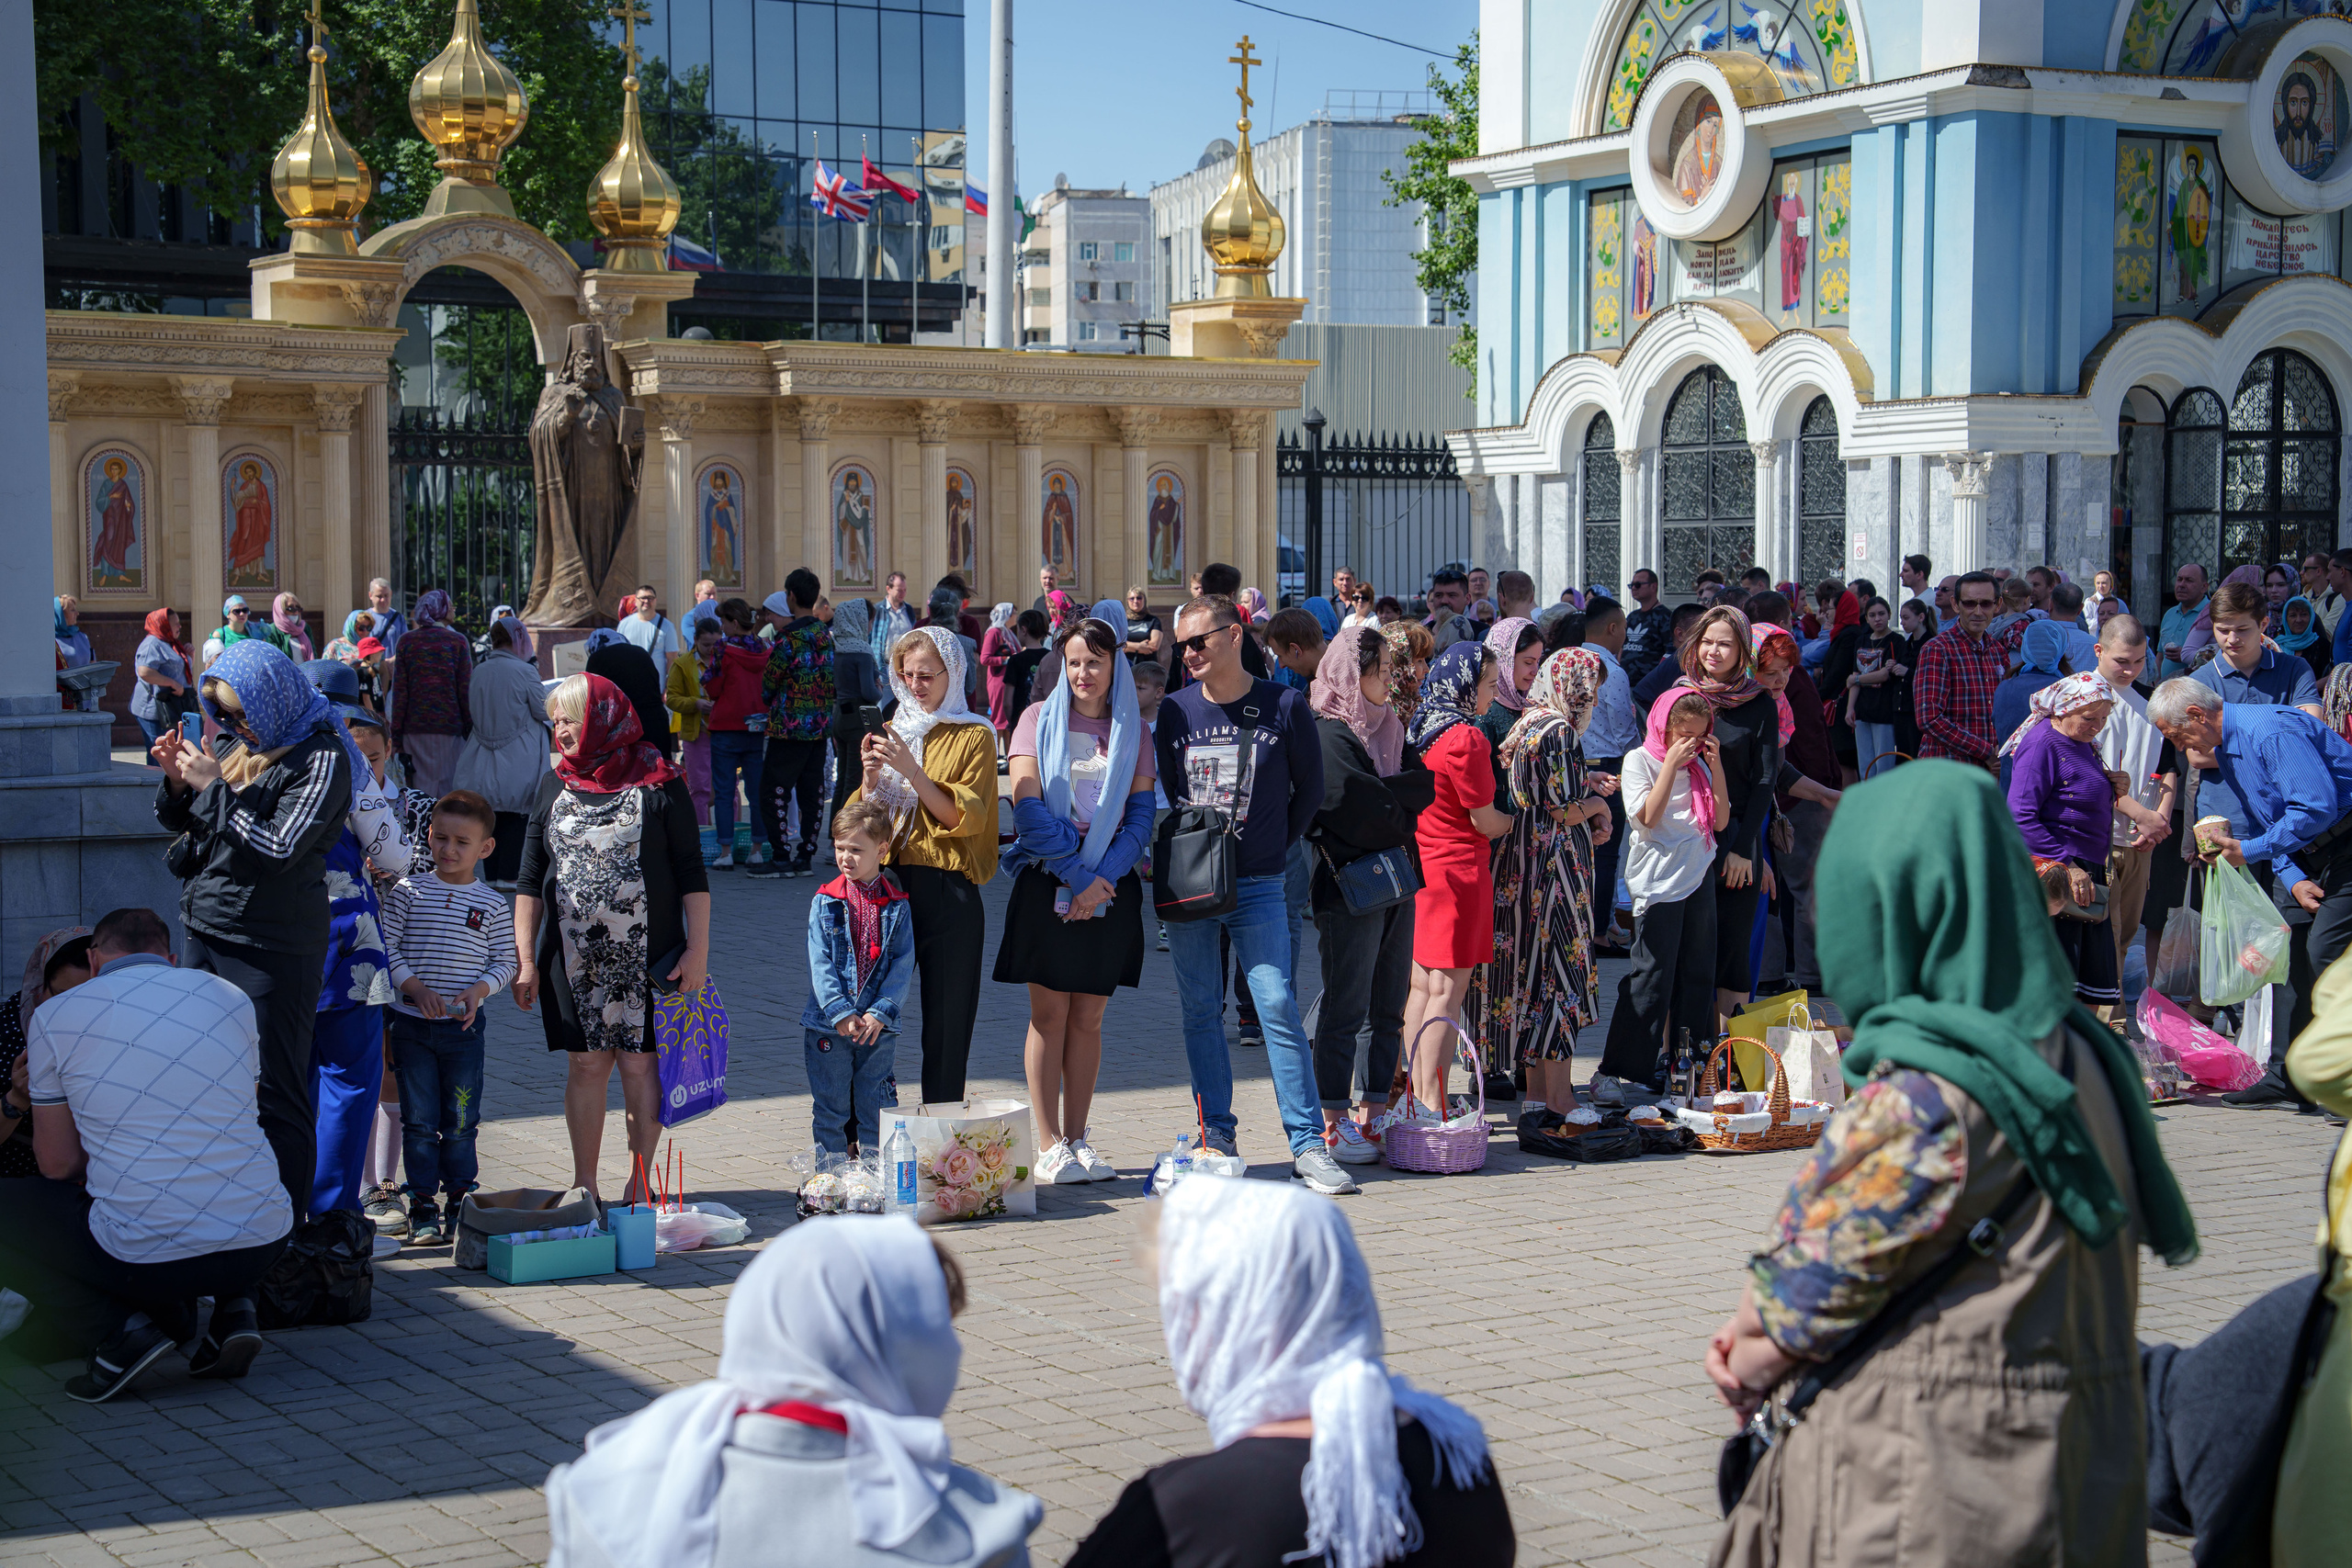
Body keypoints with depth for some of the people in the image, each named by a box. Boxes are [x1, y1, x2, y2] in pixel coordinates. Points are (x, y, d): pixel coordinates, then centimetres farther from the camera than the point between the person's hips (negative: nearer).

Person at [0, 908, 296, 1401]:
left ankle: (119, 1328, -1)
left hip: (145, 1258, -4)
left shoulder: (54, 1017, 3)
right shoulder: (231, 998, 12)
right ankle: (233, 1307, 13)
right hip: (263, 1246, 4)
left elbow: (59, 1165, 6)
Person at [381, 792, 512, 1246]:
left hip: (464, 1026, 1)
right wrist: (416, 989, -15)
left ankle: (461, 1203, 18)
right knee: (419, 1120, 2)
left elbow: (505, 962, 5)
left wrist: (478, 990, -13)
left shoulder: (491, 904, 3)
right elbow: (385, 950, -2)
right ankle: (423, 1211, 9)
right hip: (412, 1025, 0)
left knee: (461, 1122, 6)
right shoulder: (407, 893, 1)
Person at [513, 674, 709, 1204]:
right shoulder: (554, 786, 9)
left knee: (640, 1062, 2)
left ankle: (640, 1182, 14)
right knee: (586, 1064, 5)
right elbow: (531, 882, 11)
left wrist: (698, 950, -6)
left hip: (647, 956, -3)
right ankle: (584, 1185, 16)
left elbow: (691, 874, -1)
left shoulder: (658, 783, -2)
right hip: (574, 955, 3)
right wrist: (525, 959, 5)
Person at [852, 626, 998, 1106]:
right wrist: (871, 777, -5)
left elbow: (964, 817, -10)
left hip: (948, 891, -4)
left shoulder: (974, 737, 2)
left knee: (946, 1020, 0)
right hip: (890, 884, 4)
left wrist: (910, 769, -18)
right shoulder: (893, 732, 16)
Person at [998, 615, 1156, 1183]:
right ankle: (1049, 1147, -1)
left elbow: (1141, 814, 3)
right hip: (1047, 882, -2)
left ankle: (1076, 1140, 11)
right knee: (1049, 1014, -3)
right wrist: (1076, 876, -13)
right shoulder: (1039, 720, 3)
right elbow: (1027, 805, -6)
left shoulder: (1133, 731, 9)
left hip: (1110, 887, 2)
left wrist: (1099, 880, -11)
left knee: (1088, 1019, 5)